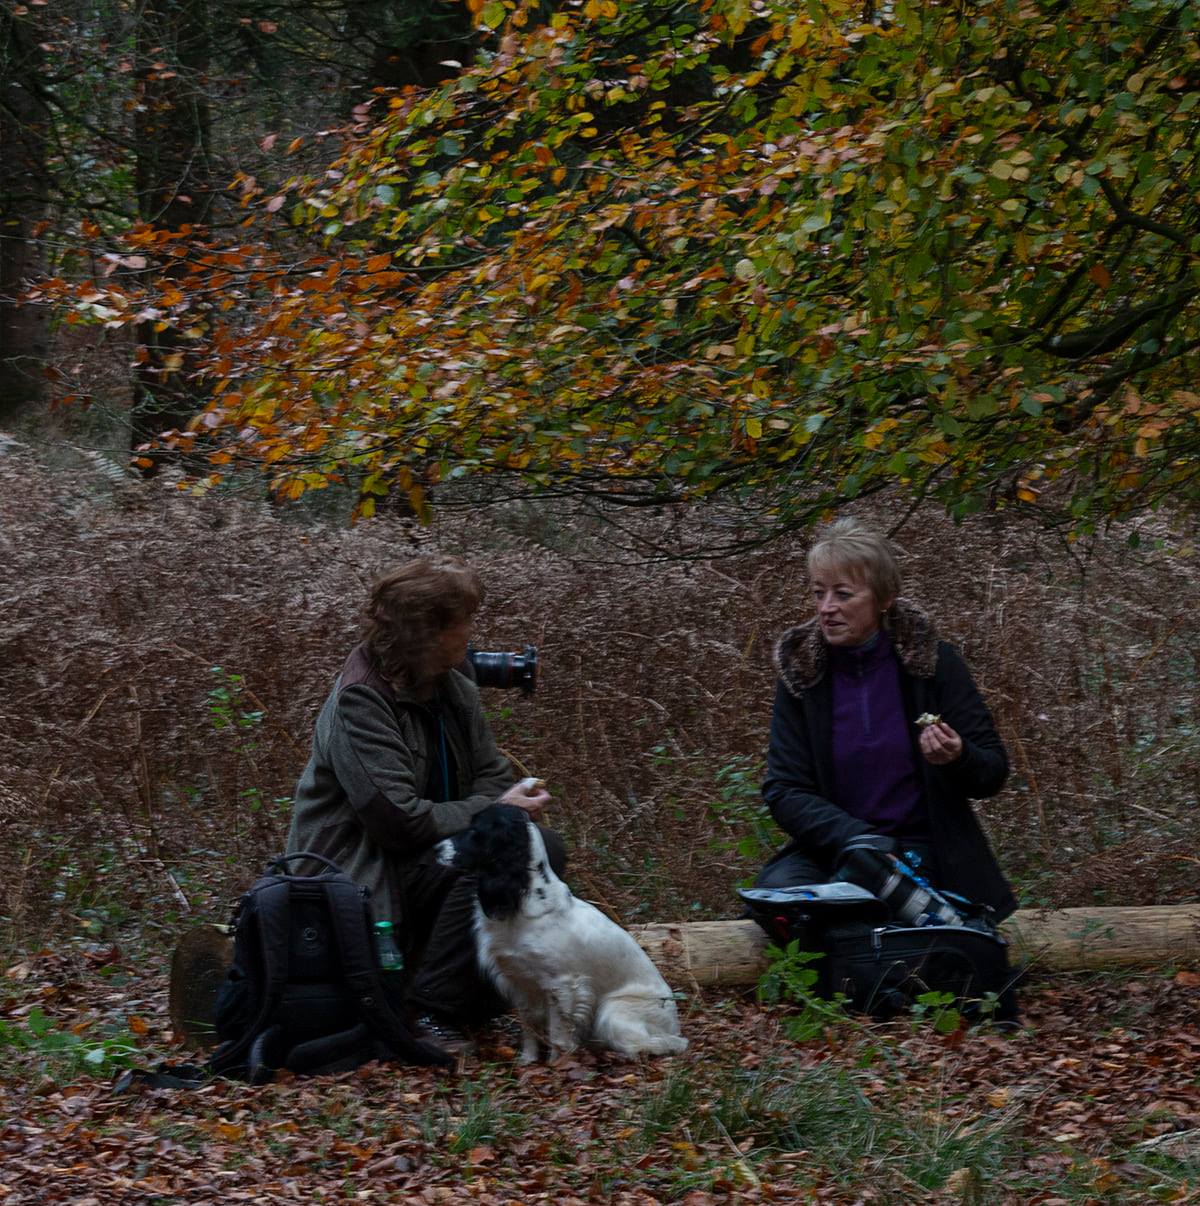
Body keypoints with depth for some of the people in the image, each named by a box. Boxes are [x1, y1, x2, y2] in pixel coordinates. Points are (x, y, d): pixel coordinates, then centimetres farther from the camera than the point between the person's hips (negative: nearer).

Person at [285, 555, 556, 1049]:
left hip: (434, 853, 9)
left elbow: (491, 772, 13)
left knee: (544, 850, -8)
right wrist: (492, 811, -19)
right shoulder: (359, 701, -20)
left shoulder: (453, 684, 7)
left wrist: (511, 800, -12)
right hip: (362, 873, -9)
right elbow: (396, 818, -25)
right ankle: (429, 1011, -21)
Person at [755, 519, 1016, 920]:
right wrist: (861, 841, -19)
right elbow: (784, 790, -3)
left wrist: (957, 758, -24)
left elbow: (994, 772, 1)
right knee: (776, 889, -30)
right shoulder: (801, 669, 1)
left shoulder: (932, 661, -3)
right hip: (832, 847, 2)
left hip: (921, 849, -1)